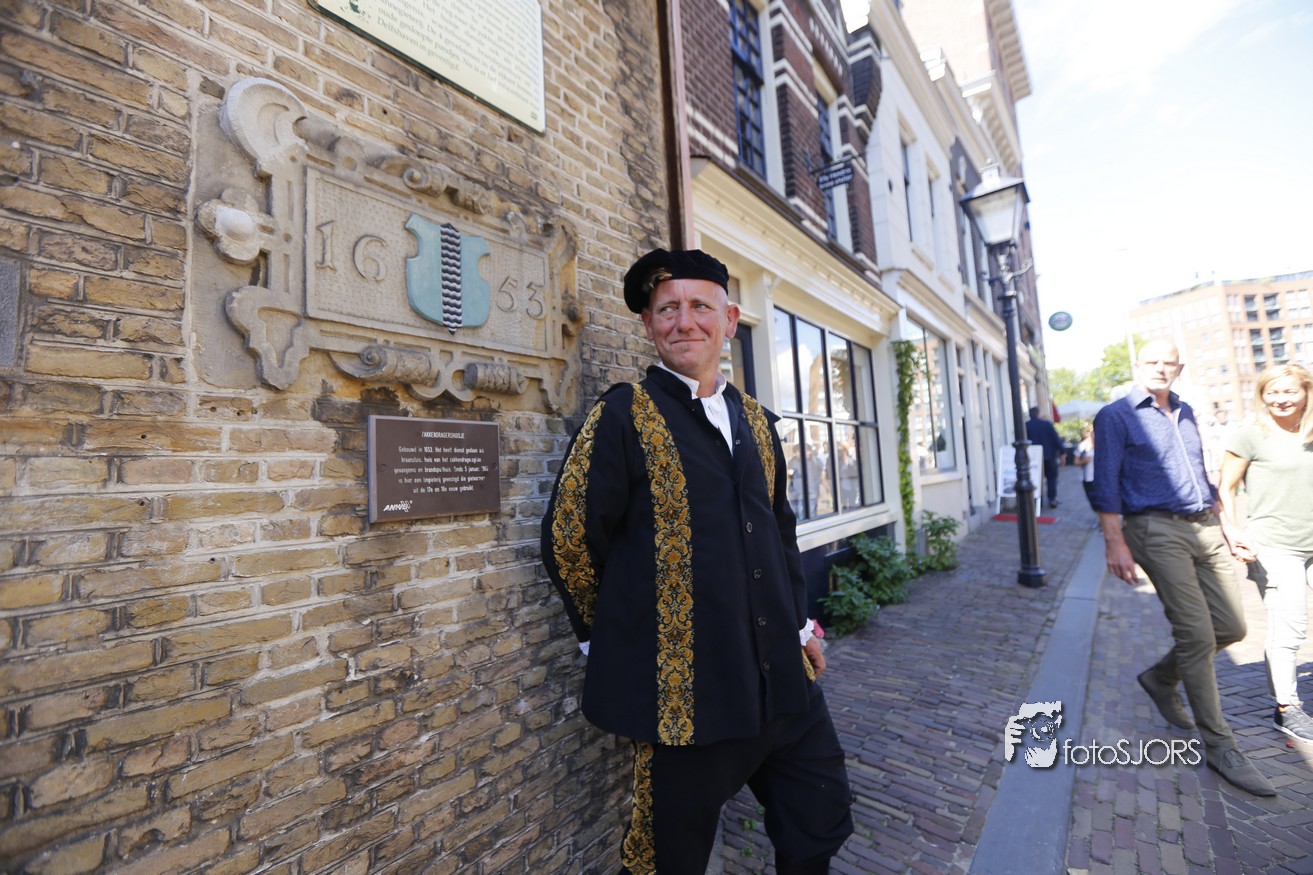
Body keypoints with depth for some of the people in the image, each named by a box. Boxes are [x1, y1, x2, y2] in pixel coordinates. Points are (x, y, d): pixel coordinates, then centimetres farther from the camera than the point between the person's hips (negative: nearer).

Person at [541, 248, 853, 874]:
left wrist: (798, 624, 13)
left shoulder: (756, 420, 9)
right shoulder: (624, 414, -10)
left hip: (783, 680, 6)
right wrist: (616, 643, -1)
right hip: (684, 690, -5)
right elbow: (568, 539, -10)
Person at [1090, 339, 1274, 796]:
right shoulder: (1116, 416, -6)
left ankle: (1161, 677, 30)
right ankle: (1219, 745, 6)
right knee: (1197, 634, -7)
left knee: (1231, 626, 8)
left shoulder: (1185, 413, 17)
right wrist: (1115, 543, -17)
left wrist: (1222, 522, 18)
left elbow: (1200, 471, 24)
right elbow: (1106, 486, -11)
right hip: (1158, 531, -7)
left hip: (1206, 528, 8)